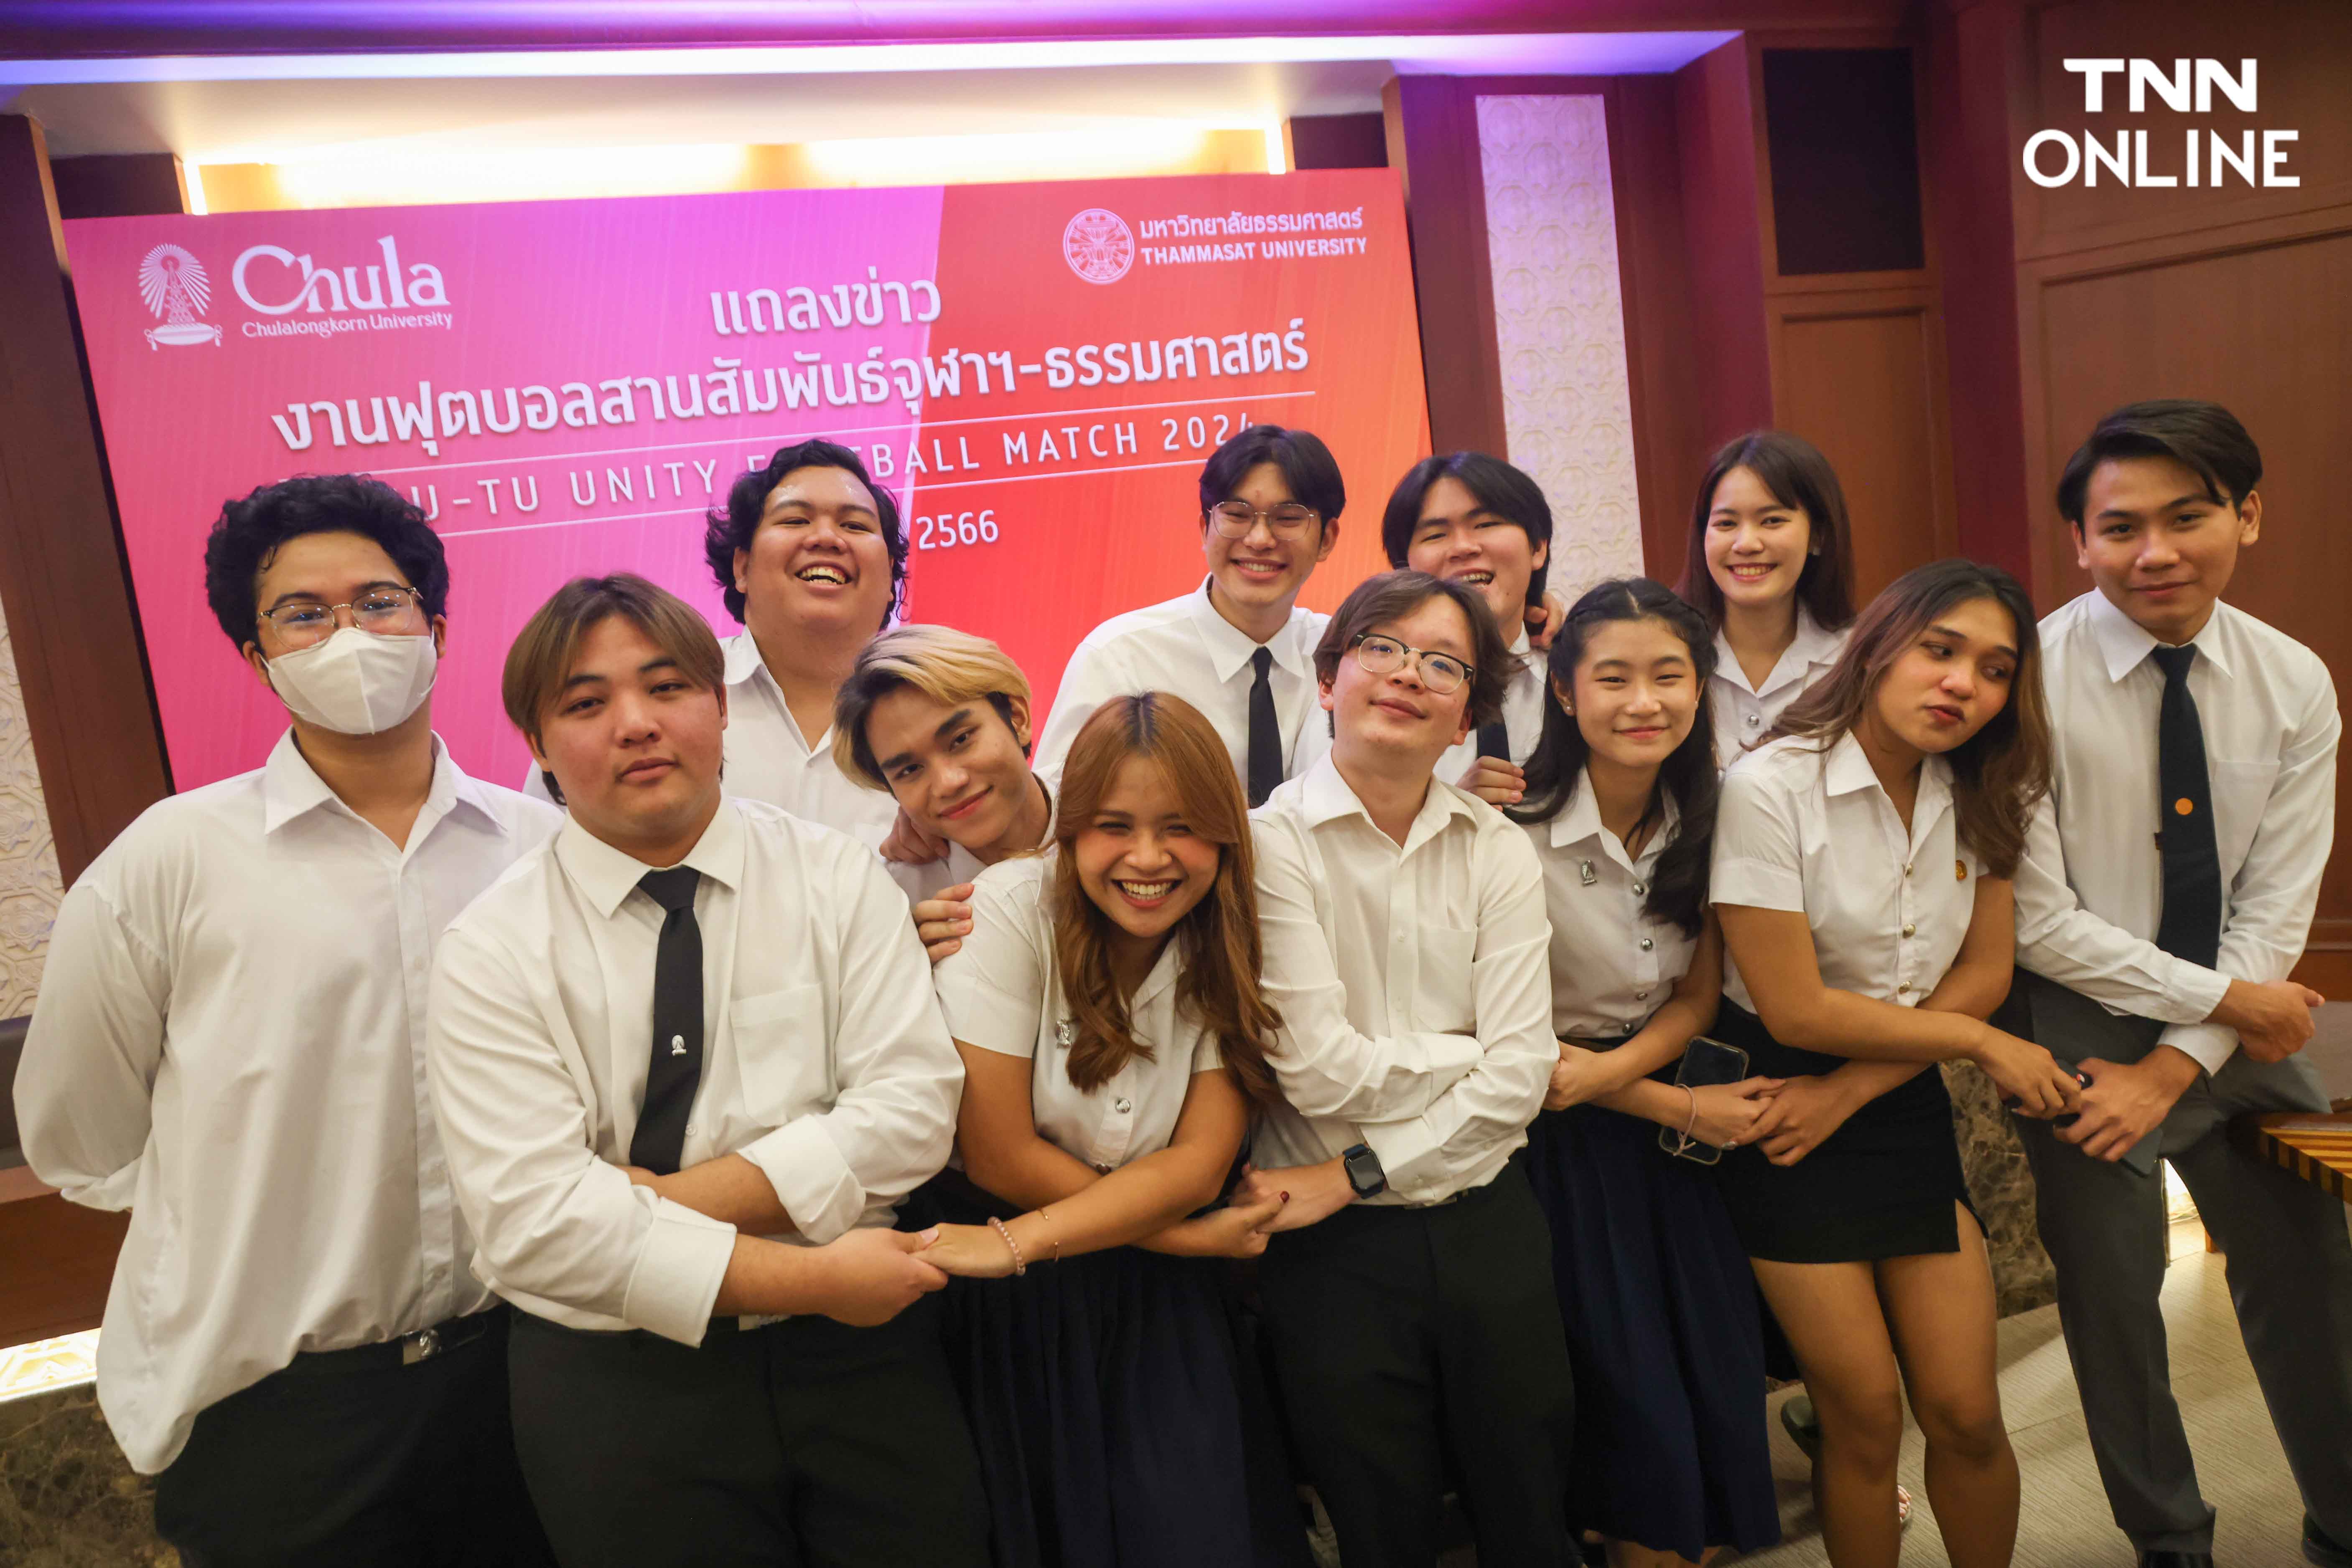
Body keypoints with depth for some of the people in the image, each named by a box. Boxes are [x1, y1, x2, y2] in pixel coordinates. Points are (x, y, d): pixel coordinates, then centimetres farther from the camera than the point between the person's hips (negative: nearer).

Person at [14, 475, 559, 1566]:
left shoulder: (537, 847, -2)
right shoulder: (171, 860, -7)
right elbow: (80, 1137, 3)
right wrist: (251, 1232, 4)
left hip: (510, 1358, 3)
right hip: (273, 1399, -2)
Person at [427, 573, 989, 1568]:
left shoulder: (838, 878, -2)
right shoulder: (490, 954, -6)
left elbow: (914, 1110, -10)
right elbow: (534, 1220, -16)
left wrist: (684, 1197, -18)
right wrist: (812, 1279, -20)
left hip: (864, 1356, 2)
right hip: (614, 1383, -1)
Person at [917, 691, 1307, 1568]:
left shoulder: (1231, 942, -6)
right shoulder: (1012, 909, -15)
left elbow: (1200, 1164, -12)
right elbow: (999, 1155, -15)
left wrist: (1020, 1241, -24)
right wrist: (1187, 1235, -13)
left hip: (1159, 1299, 2)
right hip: (1012, 1303, -2)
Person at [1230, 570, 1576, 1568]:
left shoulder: (1498, 850, 2)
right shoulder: (1272, 841, -9)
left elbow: (1518, 1074, -6)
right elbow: (1318, 1068, -17)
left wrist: (1353, 1176, -13)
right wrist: (1466, 1052, -5)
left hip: (1486, 1222, 4)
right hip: (1332, 1250, -3)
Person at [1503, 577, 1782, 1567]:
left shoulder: (1703, 820, -4)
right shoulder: (1517, 836, -20)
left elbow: (1699, 993, 2)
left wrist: (1611, 1069, -17)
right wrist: (1684, 1109, -11)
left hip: (1680, 1125, 5)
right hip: (1565, 1147, -4)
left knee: (1724, 1399, 6)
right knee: (1640, 1415, 0)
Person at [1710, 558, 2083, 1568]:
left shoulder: (1980, 796, 1)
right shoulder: (1768, 787, -18)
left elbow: (1985, 972, 1)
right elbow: (1795, 1009, -19)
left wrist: (1848, 1092, -11)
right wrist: (1986, 1044, -9)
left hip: (1904, 1106, 5)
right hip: (1780, 1101, -4)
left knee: (1966, 1413, 4)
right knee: (1866, 1417, 3)